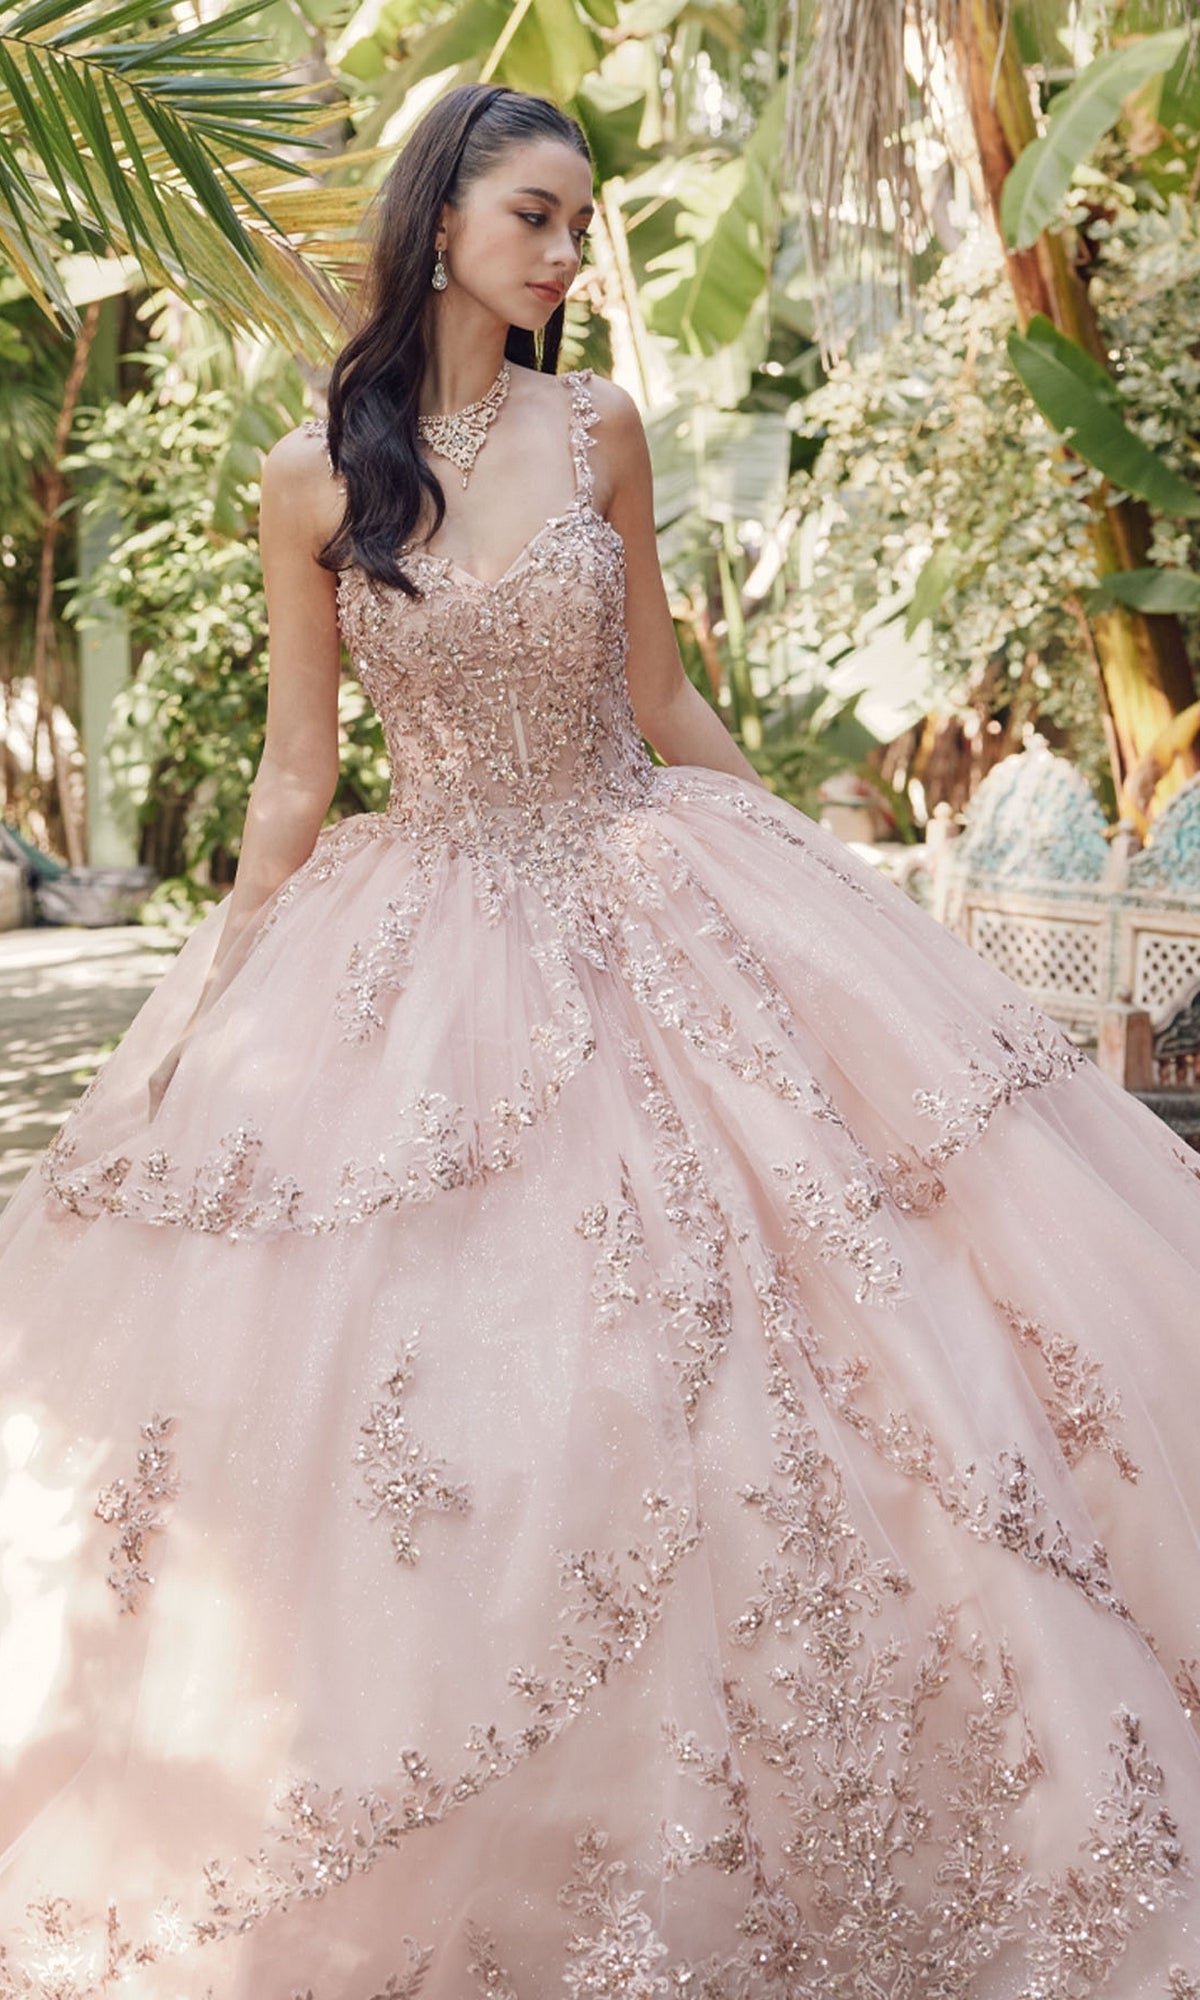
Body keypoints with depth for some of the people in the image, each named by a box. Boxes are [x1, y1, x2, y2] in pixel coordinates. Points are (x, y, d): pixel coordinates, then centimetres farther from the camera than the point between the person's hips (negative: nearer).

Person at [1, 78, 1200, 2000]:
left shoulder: (599, 427, 1)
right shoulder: (314, 475, -2)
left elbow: (663, 705, 8)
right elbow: (294, 775, 2)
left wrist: (838, 887, 10)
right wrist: (199, 1020, 0)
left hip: (644, 906, 1)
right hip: (413, 935, -1)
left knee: (711, 1363, -1)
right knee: (418, 1396, 1)